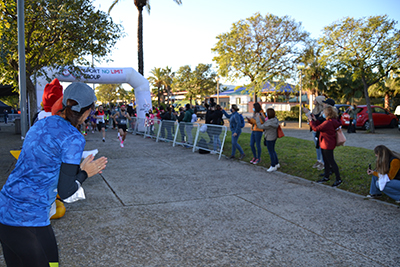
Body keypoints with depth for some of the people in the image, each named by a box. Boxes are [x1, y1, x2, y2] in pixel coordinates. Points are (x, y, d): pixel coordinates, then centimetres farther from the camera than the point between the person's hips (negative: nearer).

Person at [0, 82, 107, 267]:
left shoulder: (40, 124, 8)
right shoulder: (73, 138, -16)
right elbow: (65, 191, -14)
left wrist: (79, 168, 18)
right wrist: (85, 173, 3)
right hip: (29, 221, -8)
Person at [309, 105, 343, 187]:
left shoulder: (328, 123, -27)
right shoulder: (332, 121, 5)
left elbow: (316, 128, -23)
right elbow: (321, 126, 13)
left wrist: (311, 121, -9)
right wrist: (315, 120, 9)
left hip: (327, 145, -10)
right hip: (324, 144, 10)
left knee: (331, 162, -1)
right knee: (326, 162, 20)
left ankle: (338, 179, 9)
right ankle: (326, 177, 34)